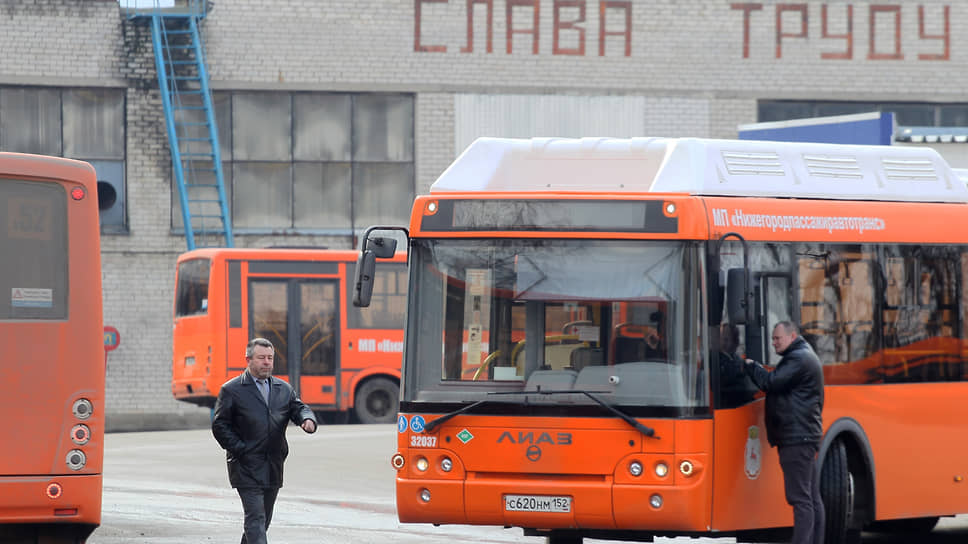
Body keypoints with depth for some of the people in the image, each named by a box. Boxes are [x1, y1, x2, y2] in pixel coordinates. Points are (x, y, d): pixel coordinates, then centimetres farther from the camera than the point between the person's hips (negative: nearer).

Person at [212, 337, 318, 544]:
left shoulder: (283, 389, 14)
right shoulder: (231, 390, -2)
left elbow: (299, 409, 5)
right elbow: (219, 426, -4)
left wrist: (308, 420, -19)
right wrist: (240, 450, -12)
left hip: (273, 469, 6)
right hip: (247, 467, -6)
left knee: (264, 519, 13)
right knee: (256, 518, -14)